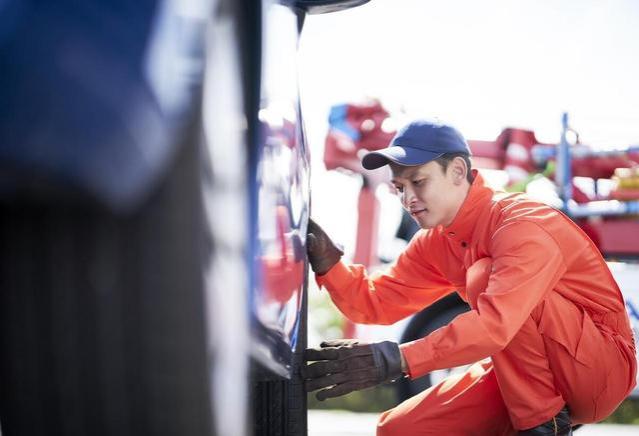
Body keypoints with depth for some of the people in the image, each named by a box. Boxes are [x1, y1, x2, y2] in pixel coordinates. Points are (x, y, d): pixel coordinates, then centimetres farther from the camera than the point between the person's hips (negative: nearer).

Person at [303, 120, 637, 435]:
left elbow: (496, 322, -37)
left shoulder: (523, 222, -23)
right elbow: (377, 302, 3)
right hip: (526, 373, 8)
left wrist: (398, 360, -46)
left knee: (483, 277, -28)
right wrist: (328, 263, -17)